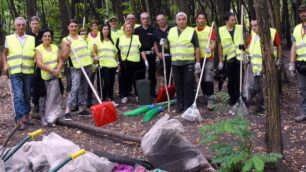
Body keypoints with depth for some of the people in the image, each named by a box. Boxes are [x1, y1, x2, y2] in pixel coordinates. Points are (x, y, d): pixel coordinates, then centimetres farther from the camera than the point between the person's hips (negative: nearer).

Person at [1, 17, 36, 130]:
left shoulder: (32, 39, 10)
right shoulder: (9, 38, 8)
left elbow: (36, 53, 13)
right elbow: (4, 54, 13)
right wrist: (5, 65, -2)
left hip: (28, 71, 2)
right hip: (15, 72, -2)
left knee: (27, 94, 11)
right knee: (18, 95, -10)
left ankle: (26, 113, 28)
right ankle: (19, 118, -11)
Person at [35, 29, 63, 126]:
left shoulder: (55, 47, 10)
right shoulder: (38, 49, -2)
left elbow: (60, 61, 6)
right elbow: (39, 63, -13)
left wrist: (58, 70, -12)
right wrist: (52, 70, -18)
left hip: (55, 76, 3)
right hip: (45, 77, -3)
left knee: (53, 97, -1)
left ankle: (49, 117, 9)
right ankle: (51, 117, 10)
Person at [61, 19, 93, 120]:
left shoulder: (82, 37, 12)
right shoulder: (65, 40, -2)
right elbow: (64, 57, -7)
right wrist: (68, 46, -18)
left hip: (87, 66, 5)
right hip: (76, 68, -5)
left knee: (83, 89, 9)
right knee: (75, 88, -19)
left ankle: (82, 109, 16)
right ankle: (67, 112, -21)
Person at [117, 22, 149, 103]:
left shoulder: (137, 38, 11)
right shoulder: (120, 39, 10)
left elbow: (142, 50, 6)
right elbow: (116, 51, 10)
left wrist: (145, 60, -2)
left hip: (136, 62, 0)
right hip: (124, 63, 0)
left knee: (137, 80, 2)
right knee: (124, 80, 3)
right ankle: (124, 96, 12)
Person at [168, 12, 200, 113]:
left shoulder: (192, 31, 0)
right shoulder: (171, 31, 11)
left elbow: (197, 47, -2)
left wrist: (198, 62, -7)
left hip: (188, 62, -3)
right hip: (175, 63, 4)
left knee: (188, 84, -2)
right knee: (178, 84, 8)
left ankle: (188, 105, 5)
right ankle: (180, 105, 16)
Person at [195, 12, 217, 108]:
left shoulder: (210, 30, -3)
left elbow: (213, 43, -9)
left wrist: (210, 49, -30)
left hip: (208, 58, -4)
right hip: (198, 58, 4)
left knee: (208, 79, -10)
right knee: (202, 79, 10)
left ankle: (210, 99, -7)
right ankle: (205, 96, 22)